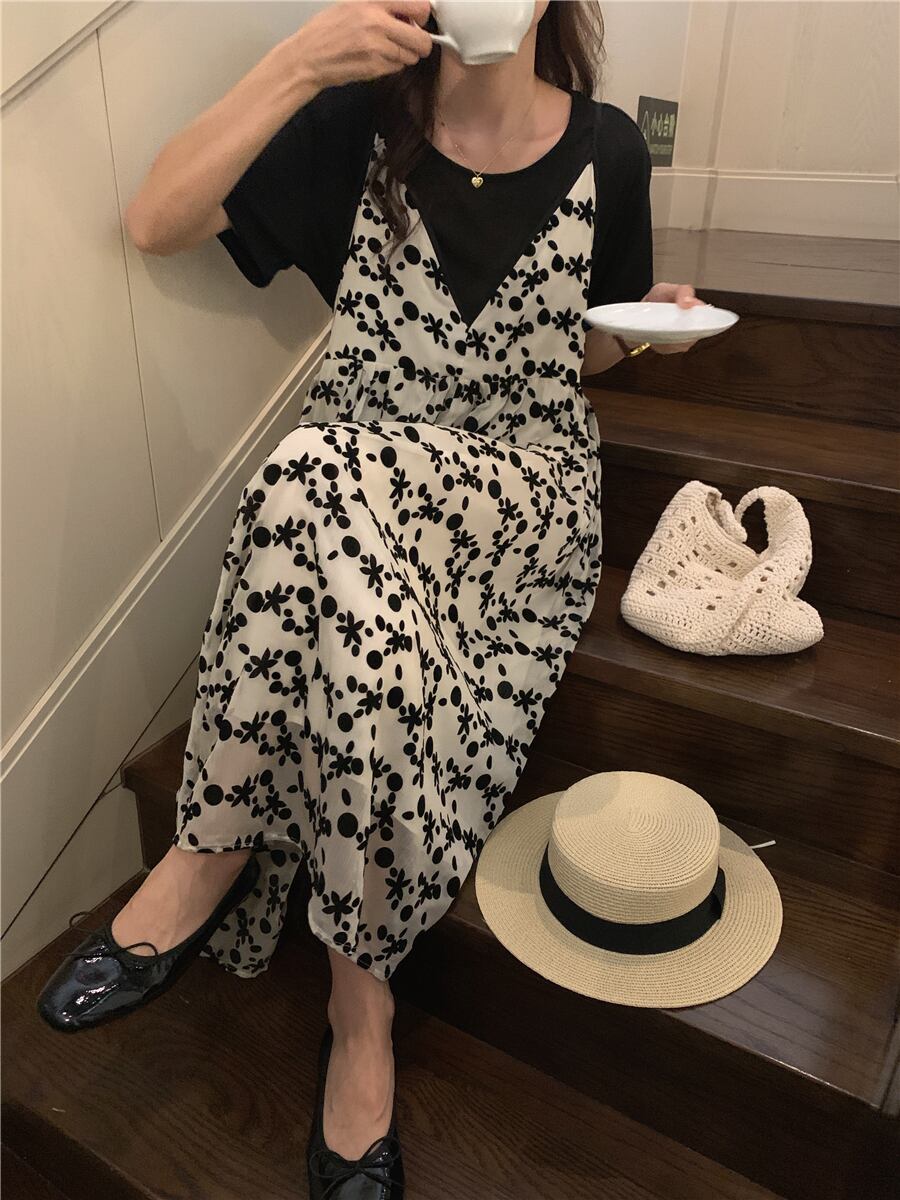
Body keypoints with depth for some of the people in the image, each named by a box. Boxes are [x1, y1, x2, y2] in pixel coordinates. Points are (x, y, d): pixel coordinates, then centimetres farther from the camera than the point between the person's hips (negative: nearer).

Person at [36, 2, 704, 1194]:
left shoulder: (605, 150, 7)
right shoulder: (362, 121, 5)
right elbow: (154, 222, -4)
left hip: (529, 491, 0)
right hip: (357, 480, 1)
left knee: (323, 481, -33)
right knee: (366, 619, -35)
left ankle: (216, 844, -14)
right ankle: (362, 989, -14)